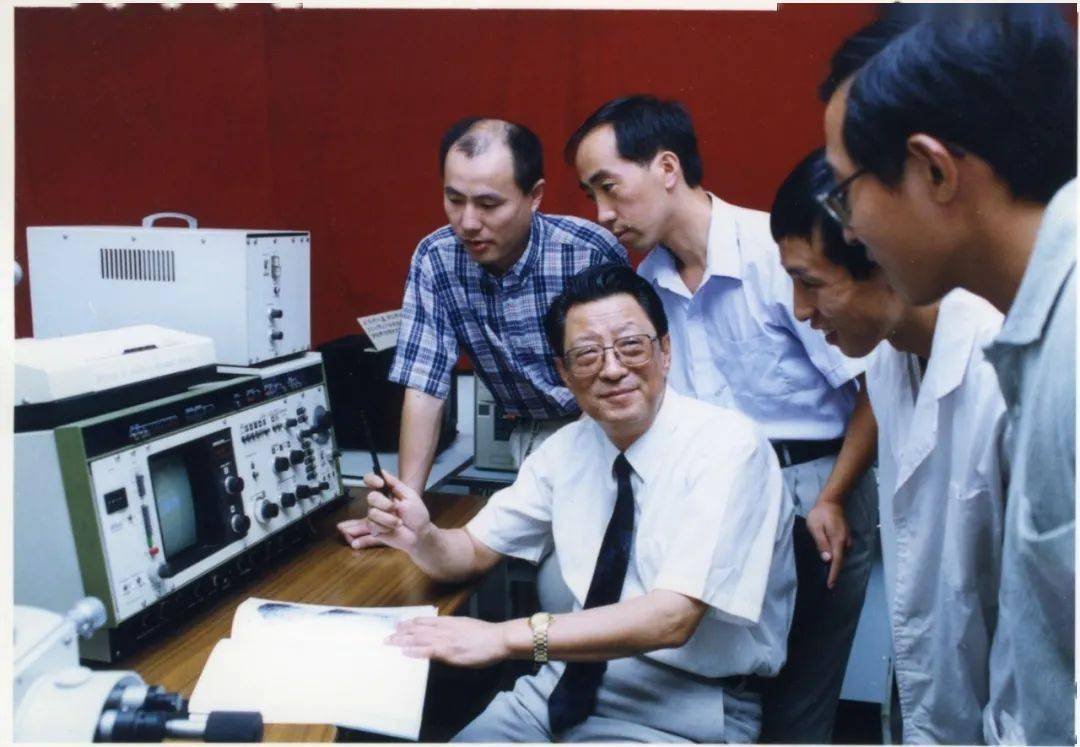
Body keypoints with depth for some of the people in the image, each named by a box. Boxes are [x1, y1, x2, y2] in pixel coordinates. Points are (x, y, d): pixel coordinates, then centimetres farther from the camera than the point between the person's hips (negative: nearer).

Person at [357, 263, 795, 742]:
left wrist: (504, 637, -30)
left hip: (682, 714, -5)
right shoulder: (568, 448, 4)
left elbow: (672, 617, -26)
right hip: (571, 687, 6)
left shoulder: (729, 447, -17)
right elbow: (474, 551, 8)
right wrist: (421, 538, -15)